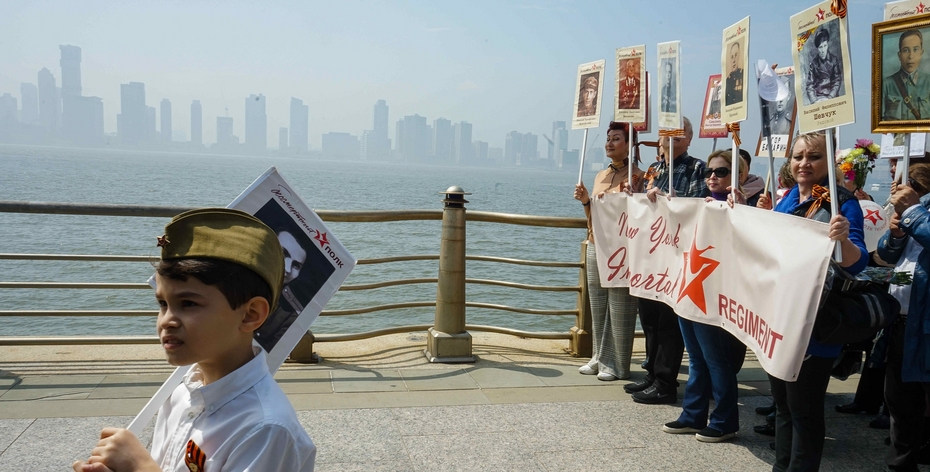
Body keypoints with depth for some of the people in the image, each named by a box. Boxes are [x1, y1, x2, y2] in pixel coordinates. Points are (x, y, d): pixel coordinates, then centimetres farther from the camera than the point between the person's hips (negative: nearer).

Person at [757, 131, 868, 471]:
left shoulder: (842, 203, -12)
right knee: (782, 403, 19)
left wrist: (843, 238, -41)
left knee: (803, 409, 0)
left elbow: (856, 263, -22)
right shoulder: (786, 198, 7)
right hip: (777, 315, 7)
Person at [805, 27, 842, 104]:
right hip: (817, 97, -1)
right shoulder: (813, 63, 0)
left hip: (832, 97, 1)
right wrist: (814, 100, -18)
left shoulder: (834, 60, 2)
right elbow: (809, 85, -3)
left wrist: (829, 98, -14)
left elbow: (837, 81, -1)